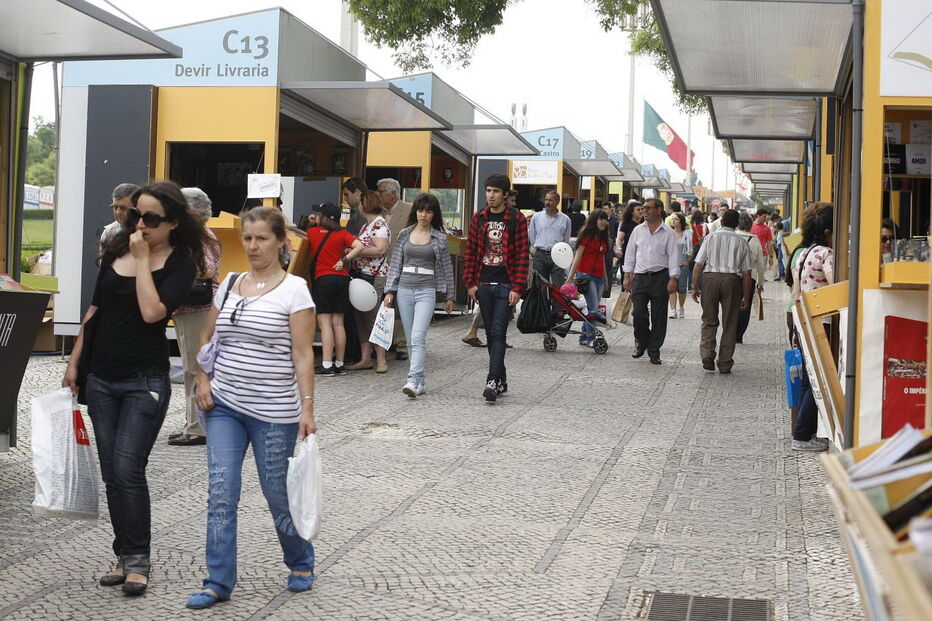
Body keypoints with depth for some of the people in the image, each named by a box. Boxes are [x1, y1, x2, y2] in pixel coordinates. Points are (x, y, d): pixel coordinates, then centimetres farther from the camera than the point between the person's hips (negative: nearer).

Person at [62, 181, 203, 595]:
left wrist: (143, 259, -16)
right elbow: (95, 309, 14)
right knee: (111, 473, 9)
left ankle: (137, 559, 4)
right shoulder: (116, 250, 7)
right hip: (101, 378, 5)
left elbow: (152, 312, -23)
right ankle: (126, 556, 19)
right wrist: (74, 362, 14)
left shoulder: (181, 264, -7)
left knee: (127, 470, -10)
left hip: (145, 381, -5)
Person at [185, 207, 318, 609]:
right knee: (220, 492, -2)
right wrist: (202, 381, 5)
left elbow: (303, 354, -10)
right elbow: (207, 338, 20)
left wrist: (307, 407, -16)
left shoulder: (294, 289, -6)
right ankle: (219, 582, 6)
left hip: (274, 412, -4)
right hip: (224, 406, 4)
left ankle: (301, 563, 32)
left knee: (278, 492, 7)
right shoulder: (230, 284, 10)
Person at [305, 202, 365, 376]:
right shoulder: (342, 233, 4)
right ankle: (339, 364, 11)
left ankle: (326, 365, -10)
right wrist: (344, 260, -4)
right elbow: (359, 246, -10)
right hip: (342, 279, 3)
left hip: (322, 279, -3)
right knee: (338, 323, 8)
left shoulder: (312, 232, 1)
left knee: (325, 323, -4)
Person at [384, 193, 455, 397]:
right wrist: (390, 291, 7)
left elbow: (446, 267, 7)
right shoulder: (405, 234, 9)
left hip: (426, 291, -4)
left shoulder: (439, 237, 3)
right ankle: (421, 381, 16)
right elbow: (396, 263, 12)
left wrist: (449, 296, 9)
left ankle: (413, 381, -23)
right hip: (404, 290, 4)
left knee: (418, 337, -17)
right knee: (411, 339, 7)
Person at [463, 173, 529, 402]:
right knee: (490, 334, 9)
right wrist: (470, 283, 3)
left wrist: (517, 288, -12)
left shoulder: (516, 219, -3)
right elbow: (471, 252, 10)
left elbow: (522, 255, -6)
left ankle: (493, 382, -16)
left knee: (498, 333, -12)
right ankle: (502, 380, 20)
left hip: (506, 285, -4)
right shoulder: (479, 218, 10)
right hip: (484, 284, 5)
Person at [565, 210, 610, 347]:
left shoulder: (603, 238, 15)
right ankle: (590, 338, -9)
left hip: (599, 277, 7)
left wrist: (605, 278, 20)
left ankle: (584, 338, 10)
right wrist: (570, 277, -11)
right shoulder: (587, 235, -4)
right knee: (593, 308, -13)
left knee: (592, 309, 5)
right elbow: (578, 257, -7)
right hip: (586, 275, -7)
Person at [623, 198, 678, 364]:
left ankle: (654, 351, 11)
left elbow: (673, 256, -2)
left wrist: (673, 279, -10)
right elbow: (630, 254, 14)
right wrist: (627, 276, 8)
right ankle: (641, 343, 17)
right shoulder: (638, 230, 10)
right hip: (640, 276, 2)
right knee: (638, 312, -7)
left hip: (660, 277, -2)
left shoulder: (667, 232, 1)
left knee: (659, 316, 1)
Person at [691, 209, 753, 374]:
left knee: (709, 320, 11)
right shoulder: (742, 242, 8)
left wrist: (695, 287, 7)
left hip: (710, 278, 0)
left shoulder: (711, 238, 8)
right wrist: (746, 297, 13)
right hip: (732, 280, 0)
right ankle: (725, 364, 11)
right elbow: (747, 273, 7)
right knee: (729, 324, 8)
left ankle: (707, 355, -6)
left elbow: (698, 265, 2)